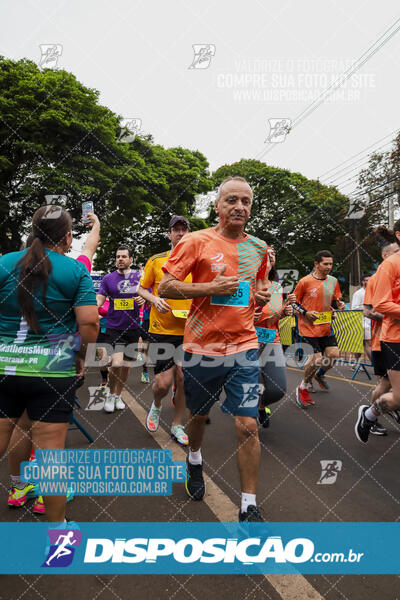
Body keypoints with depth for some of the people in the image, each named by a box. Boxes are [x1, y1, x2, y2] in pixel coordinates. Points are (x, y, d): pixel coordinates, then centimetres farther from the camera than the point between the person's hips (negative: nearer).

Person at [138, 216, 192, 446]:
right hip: (161, 329, -1)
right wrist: (155, 299, -10)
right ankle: (156, 406, 32)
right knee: (163, 382, -4)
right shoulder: (156, 260, 2)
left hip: (188, 330, 2)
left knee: (183, 379, 4)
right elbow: (142, 289, 10)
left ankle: (177, 426, 23)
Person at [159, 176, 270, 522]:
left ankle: (250, 506, 13)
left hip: (244, 347, 2)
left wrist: (260, 296, 1)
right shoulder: (197, 241, -6)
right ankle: (194, 461, 52)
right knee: (198, 414, 19)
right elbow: (165, 288, -9)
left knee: (248, 425, -4)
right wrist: (212, 287, -19)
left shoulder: (258, 248, 8)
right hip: (202, 347, -2)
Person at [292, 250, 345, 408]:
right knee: (316, 358, -11)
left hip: (326, 326, 5)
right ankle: (303, 388, 15)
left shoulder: (333, 281, 5)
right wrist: (306, 313, -16)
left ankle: (319, 374, 31)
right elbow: (294, 302, -2)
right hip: (308, 327, -5)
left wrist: (339, 305, -5)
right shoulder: (305, 281, -10)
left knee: (334, 354, -3)